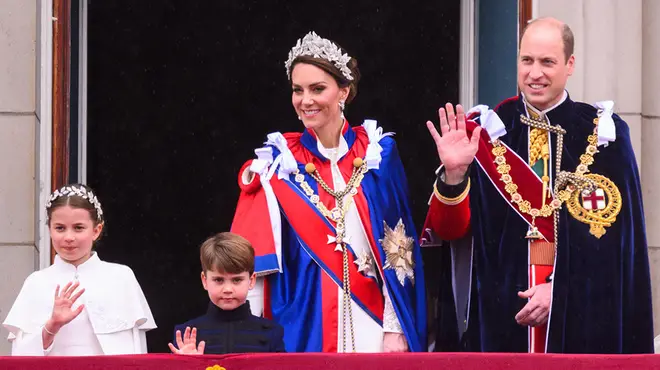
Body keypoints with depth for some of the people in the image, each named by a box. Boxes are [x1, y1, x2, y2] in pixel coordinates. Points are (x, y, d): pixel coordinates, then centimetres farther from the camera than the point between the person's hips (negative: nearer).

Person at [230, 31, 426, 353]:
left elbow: (397, 249, 0)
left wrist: (395, 328, -6)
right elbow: (256, 258, -1)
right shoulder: (279, 163, 0)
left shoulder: (377, 153, 0)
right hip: (303, 325, 0)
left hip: (369, 321, 0)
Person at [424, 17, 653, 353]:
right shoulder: (487, 130, 2)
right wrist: (454, 173, -19)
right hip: (498, 309, 0)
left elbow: (614, 234, -2)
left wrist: (561, 289, -11)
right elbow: (450, 228, -2)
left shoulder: (602, 135, 1)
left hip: (579, 313, 0)